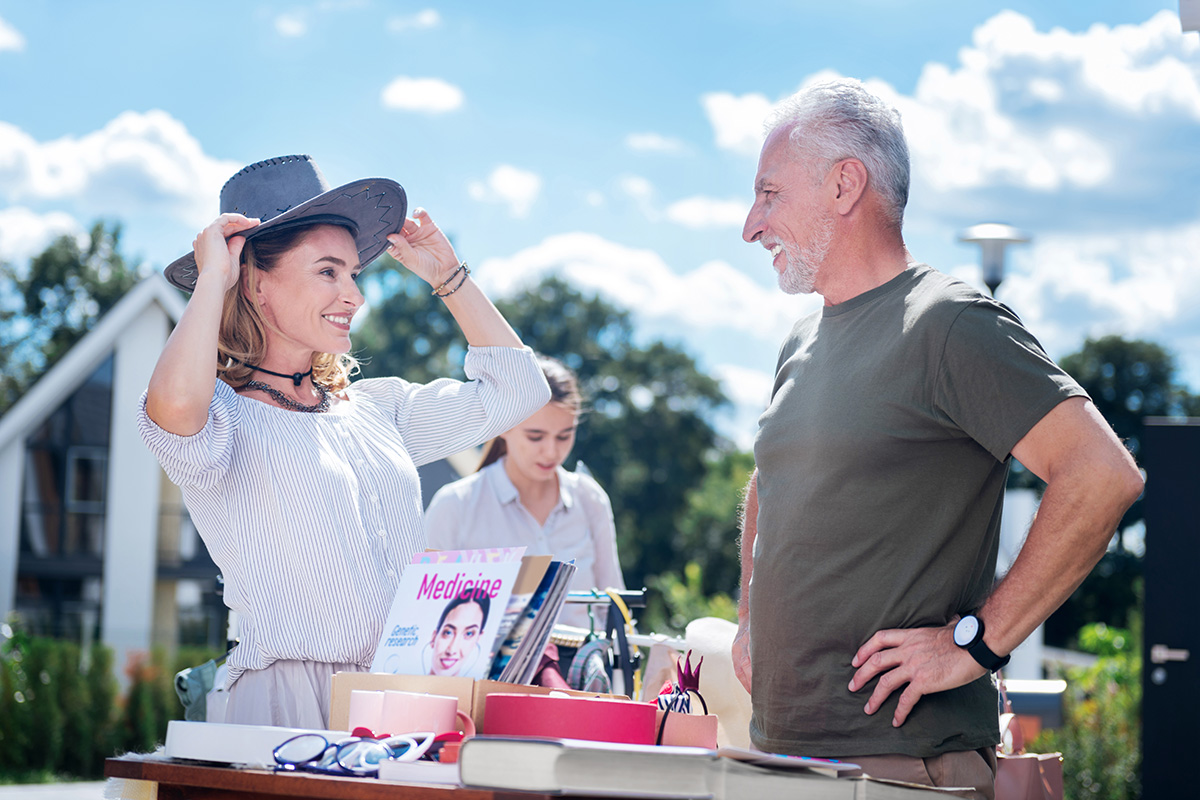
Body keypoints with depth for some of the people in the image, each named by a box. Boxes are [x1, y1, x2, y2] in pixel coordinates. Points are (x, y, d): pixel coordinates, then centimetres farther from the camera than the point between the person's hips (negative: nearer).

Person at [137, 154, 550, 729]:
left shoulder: (376, 408, 20)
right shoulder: (224, 417, -1)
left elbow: (514, 390, 27)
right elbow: (173, 407, -26)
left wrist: (447, 276, 24)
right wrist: (213, 280, -10)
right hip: (289, 705, -6)